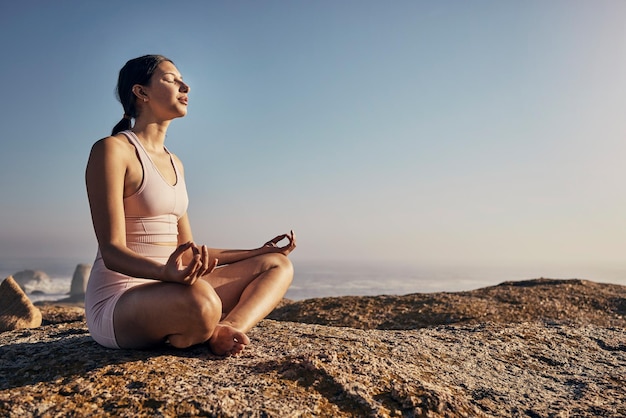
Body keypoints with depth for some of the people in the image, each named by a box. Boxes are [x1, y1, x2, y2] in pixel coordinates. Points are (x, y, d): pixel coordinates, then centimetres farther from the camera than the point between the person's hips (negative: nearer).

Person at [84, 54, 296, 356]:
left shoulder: (174, 163, 15)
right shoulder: (111, 150, -8)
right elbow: (112, 251, -16)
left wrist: (258, 252, 17)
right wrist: (167, 273, -38)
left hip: (170, 292, 8)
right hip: (118, 303, -7)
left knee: (278, 265, -2)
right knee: (200, 301, -40)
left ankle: (222, 332, -24)